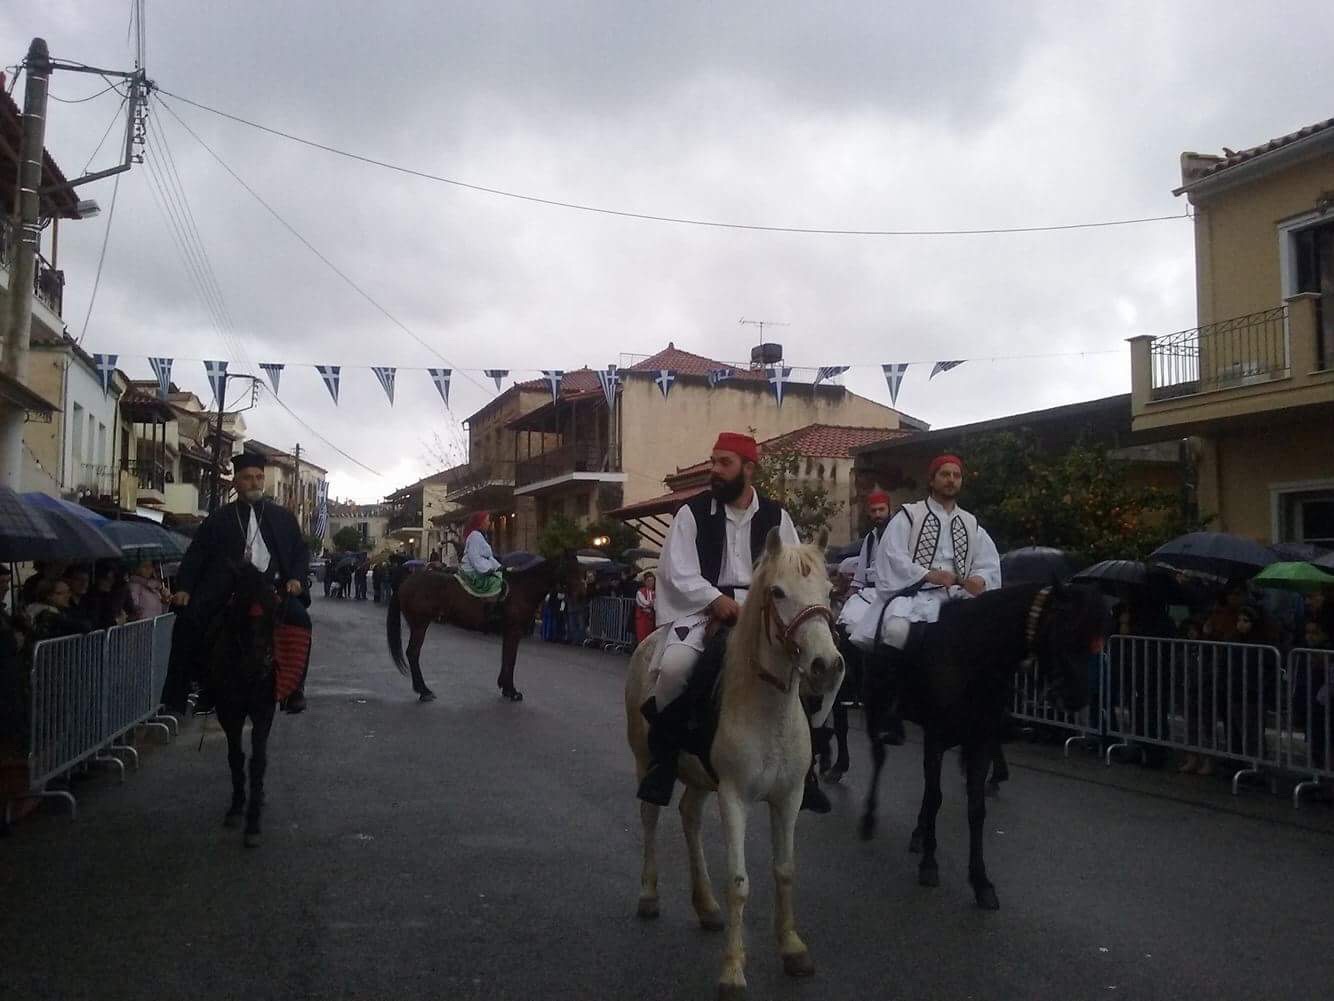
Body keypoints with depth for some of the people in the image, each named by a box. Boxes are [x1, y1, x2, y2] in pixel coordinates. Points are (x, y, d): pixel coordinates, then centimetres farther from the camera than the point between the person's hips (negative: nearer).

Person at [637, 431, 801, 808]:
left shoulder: (775, 516, 8)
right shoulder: (693, 512, 2)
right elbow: (678, 572, -4)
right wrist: (717, 600, -18)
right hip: (703, 607, -2)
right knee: (676, 665, -30)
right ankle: (662, 753, -6)